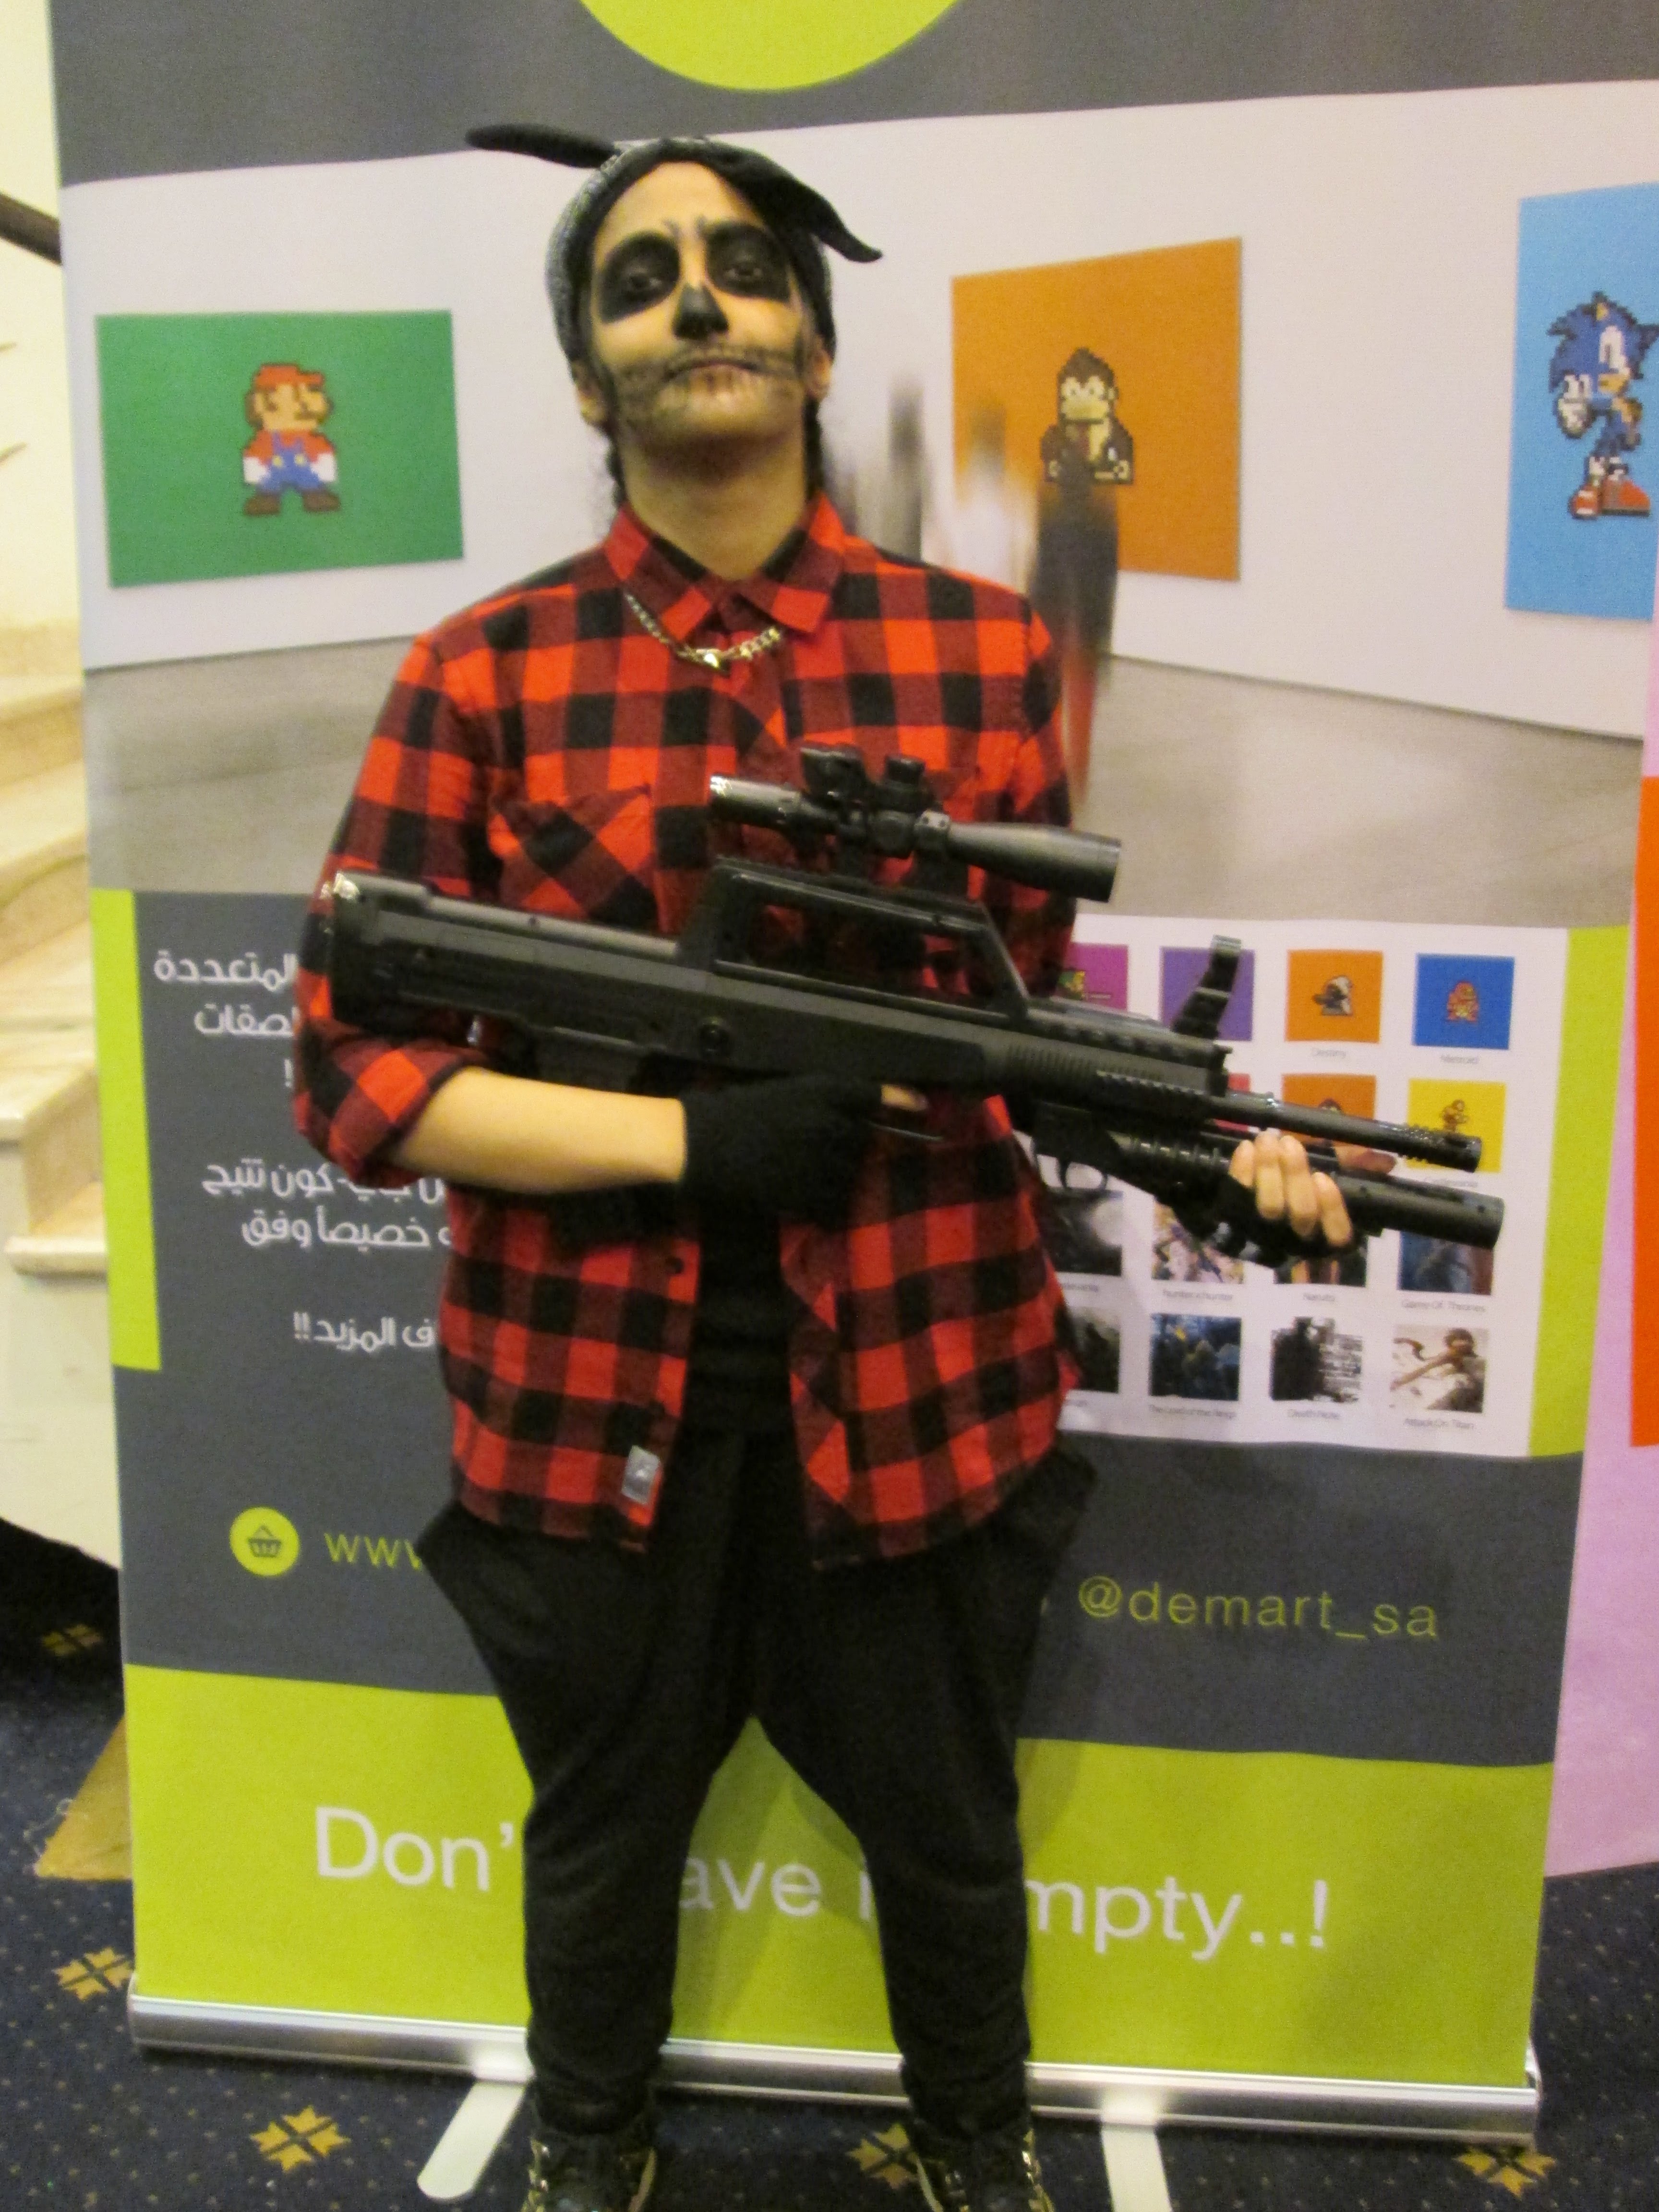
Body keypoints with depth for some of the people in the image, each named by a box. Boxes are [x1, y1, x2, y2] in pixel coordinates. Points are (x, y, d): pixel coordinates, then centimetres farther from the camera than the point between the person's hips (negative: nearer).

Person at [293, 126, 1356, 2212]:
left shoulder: (979, 649, -1)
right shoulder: (485, 675, -5)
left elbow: (1036, 1007, 5)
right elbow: (350, 1065, -9)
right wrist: (694, 1136, -19)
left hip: (914, 1385, 1)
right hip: (594, 1400, 0)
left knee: (946, 1833, 21)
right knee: (600, 1831, 23)